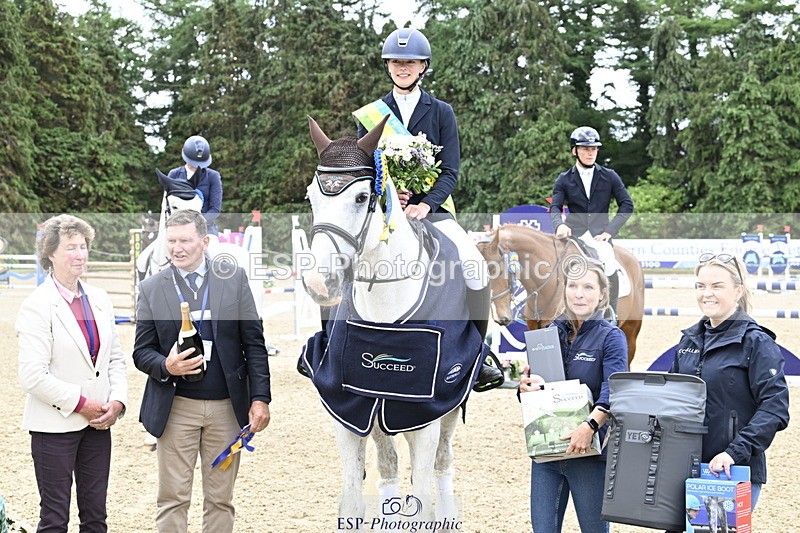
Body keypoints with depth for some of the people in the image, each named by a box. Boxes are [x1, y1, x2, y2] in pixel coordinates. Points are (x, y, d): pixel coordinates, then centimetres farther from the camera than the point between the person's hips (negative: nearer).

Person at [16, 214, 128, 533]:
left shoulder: (99, 300, 8)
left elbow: (115, 358, 12)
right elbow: (32, 376, -17)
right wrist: (80, 404, -15)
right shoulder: (37, 306, -12)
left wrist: (117, 401, -4)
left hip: (97, 422, 6)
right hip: (55, 426, -6)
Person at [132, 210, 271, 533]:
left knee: (220, 501, 8)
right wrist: (166, 366, -18)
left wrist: (260, 398, -4)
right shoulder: (152, 289, 2)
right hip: (176, 407, 0)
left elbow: (254, 343, 2)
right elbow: (142, 351, 4)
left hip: (227, 406, 1)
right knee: (173, 500, 1)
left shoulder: (234, 279, 2)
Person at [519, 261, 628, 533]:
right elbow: (529, 380, 15)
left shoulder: (611, 337, -5)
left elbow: (613, 389, -20)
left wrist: (590, 425, -37)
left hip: (590, 451, -4)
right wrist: (525, 386, -10)